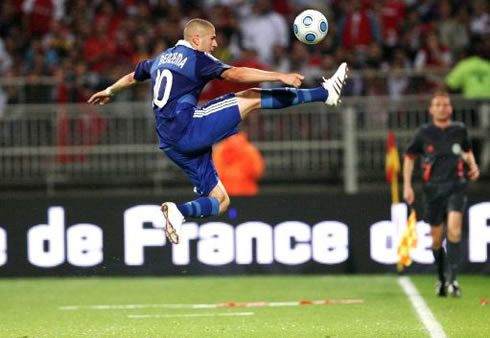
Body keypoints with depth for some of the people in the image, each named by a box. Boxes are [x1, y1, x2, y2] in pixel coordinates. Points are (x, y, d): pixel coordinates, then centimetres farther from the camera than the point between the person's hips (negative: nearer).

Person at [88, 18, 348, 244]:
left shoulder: (161, 59, 24)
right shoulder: (197, 58, -1)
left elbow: (132, 77, 42)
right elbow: (234, 74, -17)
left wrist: (109, 91, 63)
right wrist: (279, 76, -22)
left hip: (171, 143, 8)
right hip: (187, 126, -8)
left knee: (219, 201, 9)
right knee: (252, 98, -9)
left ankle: (178, 211, -15)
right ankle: (324, 93, -14)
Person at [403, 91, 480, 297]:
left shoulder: (459, 130, 5)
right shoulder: (424, 133, 1)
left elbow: (467, 150, 25)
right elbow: (409, 157, 11)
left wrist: (473, 165, 5)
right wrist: (407, 185, 4)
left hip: (456, 185, -1)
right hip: (433, 187, 1)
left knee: (454, 229, -21)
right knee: (437, 239, 5)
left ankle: (452, 279, -20)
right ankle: (441, 278, 26)